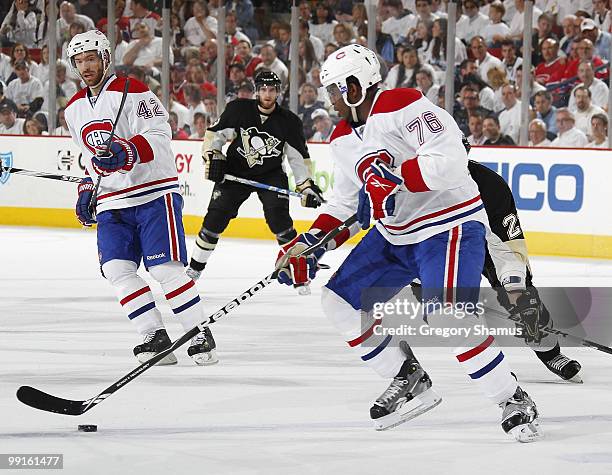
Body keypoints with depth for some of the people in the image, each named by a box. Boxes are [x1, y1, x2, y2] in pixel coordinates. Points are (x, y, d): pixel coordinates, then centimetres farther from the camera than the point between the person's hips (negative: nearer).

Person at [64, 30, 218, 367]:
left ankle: (201, 335, -4)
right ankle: (155, 338, -6)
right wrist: (87, 187, 17)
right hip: (111, 204, 7)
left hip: (154, 193, -7)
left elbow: (158, 137, -19)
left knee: (165, 269, -14)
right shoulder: (74, 109, 16)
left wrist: (126, 151, -34)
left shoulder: (132, 91, -8)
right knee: (117, 269, -10)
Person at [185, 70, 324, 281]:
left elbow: (299, 156, -3)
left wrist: (307, 185, -8)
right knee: (216, 217, -6)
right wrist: (212, 157, -16)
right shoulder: (238, 109, -13)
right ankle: (195, 267, 8)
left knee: (278, 216, -20)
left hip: (270, 175, 0)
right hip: (235, 172, 0)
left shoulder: (289, 121, -12)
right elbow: (215, 133, -3)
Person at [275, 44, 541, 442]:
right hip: (395, 234, 10)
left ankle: (515, 403, -15)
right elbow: (345, 205, 17)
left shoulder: (403, 107, -20)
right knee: (341, 301, 4)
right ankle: (409, 380, 15)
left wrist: (395, 179, -33)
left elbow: (450, 158, -31)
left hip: (450, 225, -10)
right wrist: (310, 244, 5)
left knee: (448, 315, -28)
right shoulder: (344, 138, 9)